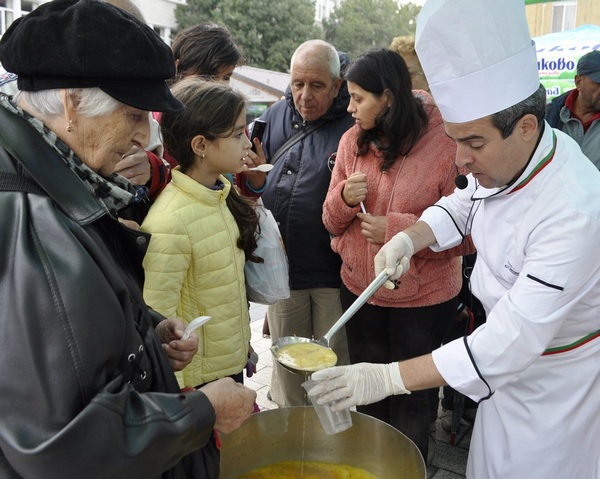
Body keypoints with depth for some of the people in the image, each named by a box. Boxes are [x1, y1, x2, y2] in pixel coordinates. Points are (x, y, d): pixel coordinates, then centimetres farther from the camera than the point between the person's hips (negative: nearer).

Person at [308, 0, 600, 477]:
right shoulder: (503, 155, -12)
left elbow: (512, 343, -37)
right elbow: (463, 205, 8)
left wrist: (388, 377, -37)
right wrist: (409, 238, -13)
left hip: (557, 375, -6)